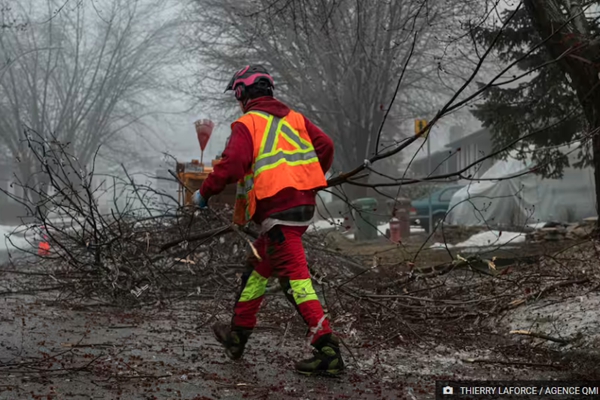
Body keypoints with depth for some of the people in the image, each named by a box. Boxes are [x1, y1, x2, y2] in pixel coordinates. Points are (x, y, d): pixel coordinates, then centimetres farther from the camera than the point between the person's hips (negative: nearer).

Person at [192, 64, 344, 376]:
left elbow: (233, 163, -17)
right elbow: (325, 145, 10)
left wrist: (205, 192, -5)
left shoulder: (247, 123, -4)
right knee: (259, 265, 22)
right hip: (304, 204, 8)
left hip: (277, 207, -8)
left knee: (294, 277, -10)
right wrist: (309, 181, 22)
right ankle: (237, 333, 31)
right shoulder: (293, 118, 16)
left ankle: (328, 351, -17)